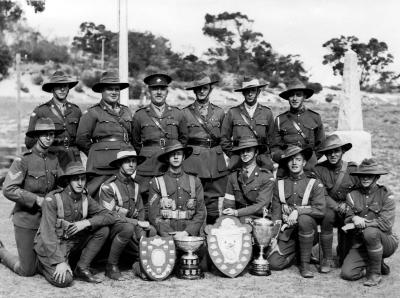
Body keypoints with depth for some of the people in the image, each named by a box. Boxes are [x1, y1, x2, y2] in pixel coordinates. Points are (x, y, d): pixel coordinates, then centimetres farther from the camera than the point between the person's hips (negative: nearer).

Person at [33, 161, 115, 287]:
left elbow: (109, 216, -5)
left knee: (103, 229, -11)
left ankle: (82, 268, -3)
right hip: (51, 247, -5)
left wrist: (87, 222, -23)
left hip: (72, 243, 6)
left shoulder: (85, 199, -2)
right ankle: (45, 265, 7)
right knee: (64, 280, -26)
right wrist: (60, 261, -29)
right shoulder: (52, 199, -19)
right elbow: (48, 233, -23)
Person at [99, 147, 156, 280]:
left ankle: (134, 257, 16)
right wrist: (137, 223, -20)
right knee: (128, 228, -36)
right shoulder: (108, 186, -14)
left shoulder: (135, 186, 10)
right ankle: (111, 266, -18)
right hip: (110, 226, -7)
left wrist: (141, 231, -7)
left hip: (131, 224, 7)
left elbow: (140, 211, 13)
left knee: (152, 231, -15)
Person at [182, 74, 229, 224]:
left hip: (216, 161, 2)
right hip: (193, 160, -2)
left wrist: (225, 155, 10)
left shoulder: (219, 112, 12)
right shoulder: (185, 113, 4)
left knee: (214, 199, 2)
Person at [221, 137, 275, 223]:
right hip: (238, 222, 2)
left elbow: (261, 206, -6)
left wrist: (236, 212, -16)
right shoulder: (233, 177, 11)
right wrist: (242, 218, -11)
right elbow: (227, 205, 7)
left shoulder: (267, 177, 1)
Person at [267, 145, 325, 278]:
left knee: (304, 219, -36)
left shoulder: (314, 183, -2)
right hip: (287, 232, 2)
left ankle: (305, 263, -17)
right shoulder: (280, 184, 7)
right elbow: (275, 211, 5)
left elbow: (320, 210, -14)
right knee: (274, 263, -17)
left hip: (309, 231, -2)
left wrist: (298, 210, -25)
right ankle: (296, 252, 18)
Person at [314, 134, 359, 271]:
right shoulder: (319, 169, -3)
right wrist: (337, 207, -21)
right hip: (328, 208, -2)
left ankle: (343, 256, 10)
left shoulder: (353, 169, 1)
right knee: (327, 215, -34)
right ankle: (327, 259, -18)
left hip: (349, 210, 2)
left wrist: (346, 205, -15)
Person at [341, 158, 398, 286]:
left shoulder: (386, 195, -6)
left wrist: (362, 223, -18)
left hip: (386, 242, -3)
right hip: (360, 244, 4)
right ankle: (379, 265, 13)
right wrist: (354, 219, -23)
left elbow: (386, 224, -17)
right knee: (347, 273, -16)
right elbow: (346, 220, 0)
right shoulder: (353, 195, 6)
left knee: (370, 232, -37)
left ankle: (375, 273, -15)